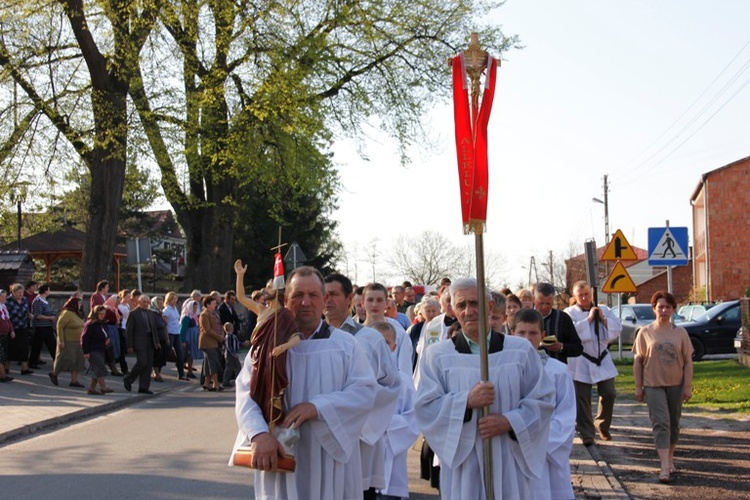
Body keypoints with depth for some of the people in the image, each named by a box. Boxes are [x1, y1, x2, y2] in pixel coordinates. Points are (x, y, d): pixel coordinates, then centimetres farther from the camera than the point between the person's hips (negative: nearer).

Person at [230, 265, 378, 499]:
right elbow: (247, 392, -7)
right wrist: (259, 434, -26)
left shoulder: (346, 344, 5)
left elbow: (366, 391, -6)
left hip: (331, 457, 0)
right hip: (279, 455, 0)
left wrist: (317, 407, -19)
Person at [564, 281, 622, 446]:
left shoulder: (603, 310, 11)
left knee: (609, 393, 0)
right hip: (581, 362, -3)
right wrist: (589, 319, -13)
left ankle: (602, 424, 25)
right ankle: (586, 434, 11)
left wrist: (603, 319, -9)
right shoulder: (570, 313, -1)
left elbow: (617, 328, 4)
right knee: (582, 399, 0)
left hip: (602, 359, 3)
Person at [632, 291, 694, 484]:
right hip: (653, 385, -2)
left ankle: (670, 459, 28)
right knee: (661, 423, -11)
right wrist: (638, 387, 0)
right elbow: (637, 361, 2)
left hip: (675, 385, 2)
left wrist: (687, 386, -2)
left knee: (673, 423, 12)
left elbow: (688, 361, 3)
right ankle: (664, 467, -16)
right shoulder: (645, 333, -1)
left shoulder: (680, 332, 2)